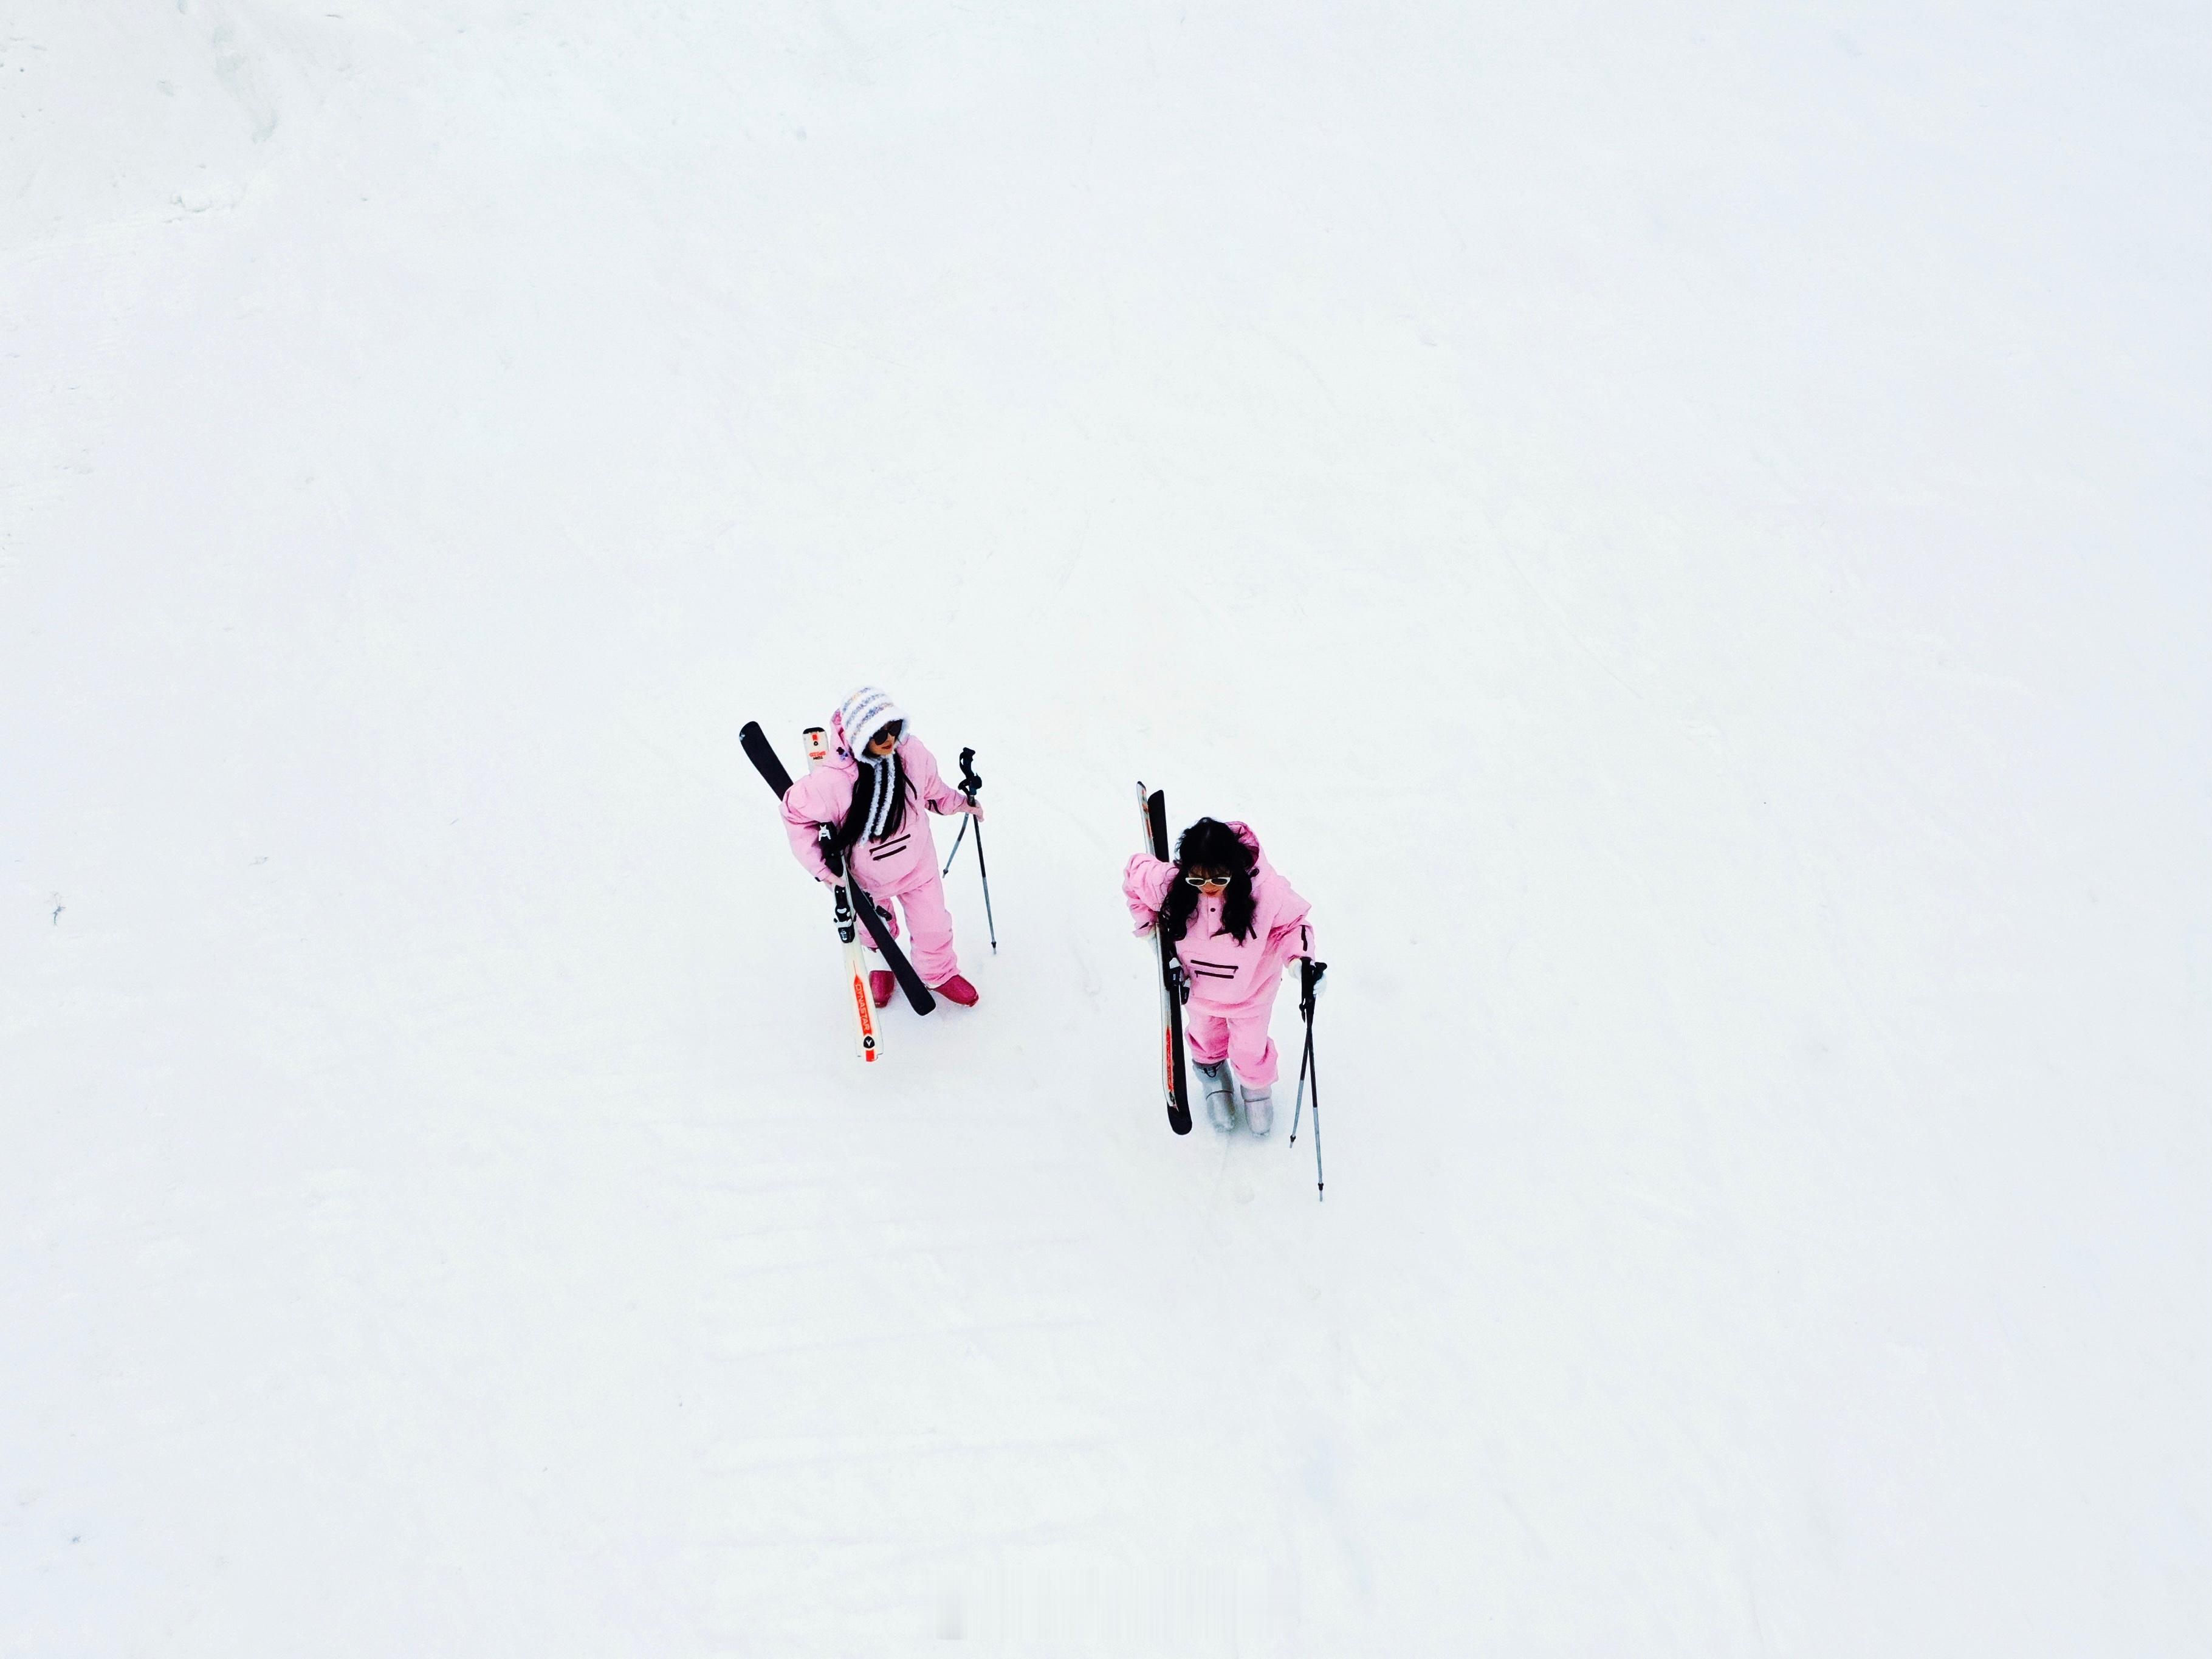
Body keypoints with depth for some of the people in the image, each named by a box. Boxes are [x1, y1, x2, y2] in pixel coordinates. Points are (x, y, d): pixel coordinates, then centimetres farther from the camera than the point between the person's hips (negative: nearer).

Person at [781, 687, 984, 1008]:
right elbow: (796, 813, -20)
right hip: (866, 874, -2)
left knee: (933, 926, 17)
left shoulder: (912, 751, -25)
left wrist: (961, 803, 8)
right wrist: (819, 866, -21)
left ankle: (939, 973, 48)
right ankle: (883, 966, 59)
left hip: (916, 862, 2)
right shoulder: (832, 779, -37)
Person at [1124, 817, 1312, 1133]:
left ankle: (1257, 1087, 56)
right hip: (1198, 988, 2)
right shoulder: (1169, 881, -34)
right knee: (1206, 1042, 28)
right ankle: (1214, 1080, 63)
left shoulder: (1265, 888, -36)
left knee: (1250, 1052, 19)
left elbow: (1292, 923, -17)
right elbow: (1133, 875, -11)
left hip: (1250, 990, -1)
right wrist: (1150, 926, -11)